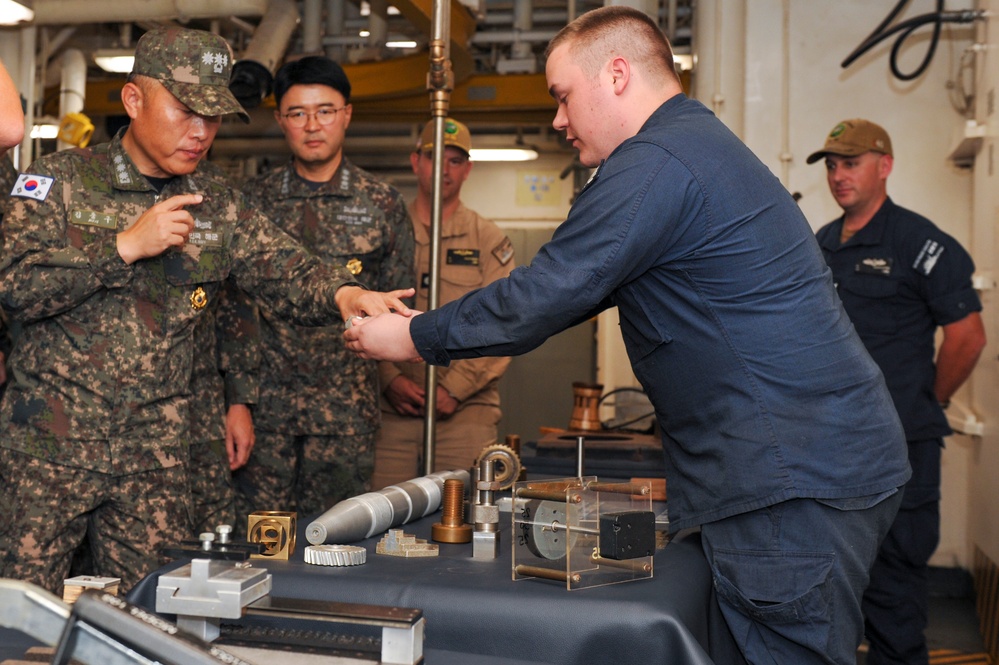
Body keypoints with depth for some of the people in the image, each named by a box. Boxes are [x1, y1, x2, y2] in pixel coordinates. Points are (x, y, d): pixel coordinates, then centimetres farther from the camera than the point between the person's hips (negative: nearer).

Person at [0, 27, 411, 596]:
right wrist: (124, 246, -18)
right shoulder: (62, 181, -2)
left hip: (157, 455, 3)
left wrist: (342, 293, -24)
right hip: (50, 445, -3)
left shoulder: (219, 208, 9)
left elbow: (286, 270, -3)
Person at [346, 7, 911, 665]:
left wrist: (415, 338, 1)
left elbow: (539, 299, -15)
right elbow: (572, 285, 23)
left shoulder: (655, 166, -16)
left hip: (791, 481, -11)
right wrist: (424, 321, 20)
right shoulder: (699, 142, 20)